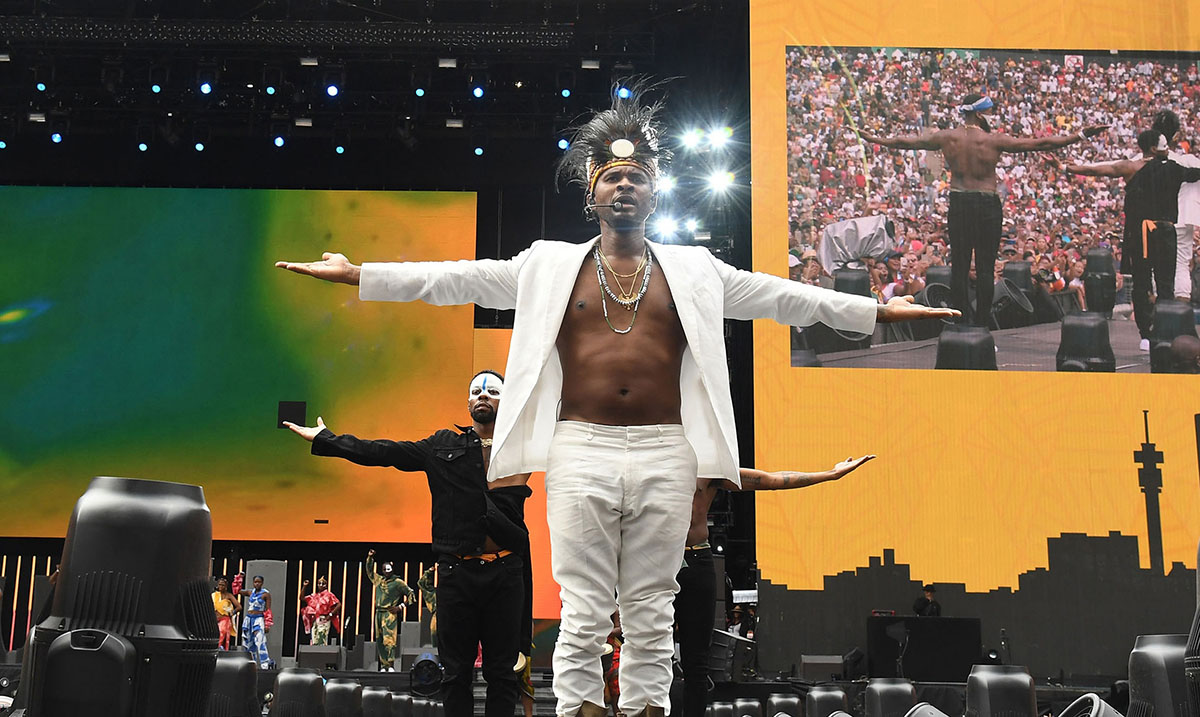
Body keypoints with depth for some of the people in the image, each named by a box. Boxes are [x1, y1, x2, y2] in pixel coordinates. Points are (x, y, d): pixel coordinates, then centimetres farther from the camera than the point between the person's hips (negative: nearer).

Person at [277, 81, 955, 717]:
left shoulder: (694, 269, 14)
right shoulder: (549, 265, 11)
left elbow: (779, 295, 12)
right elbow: (459, 279, 7)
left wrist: (877, 310, 7)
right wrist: (357, 274, 1)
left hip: (665, 454, 1)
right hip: (582, 450, -1)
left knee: (652, 611, 5)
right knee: (583, 612, -1)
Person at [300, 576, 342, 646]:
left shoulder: (328, 595, 1)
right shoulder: (314, 596, 17)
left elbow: (339, 605, -6)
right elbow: (302, 598, 17)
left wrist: (330, 614, -11)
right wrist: (304, 586, 9)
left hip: (324, 620, -6)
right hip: (314, 621, 6)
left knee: (322, 640, -15)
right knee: (314, 640, 0)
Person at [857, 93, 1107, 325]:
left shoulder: (946, 137, 2)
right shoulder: (994, 140, -7)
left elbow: (907, 142, 13)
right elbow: (1040, 144, -6)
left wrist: (874, 139, 28)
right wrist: (1081, 136, 0)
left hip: (958, 203, 3)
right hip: (987, 205, -3)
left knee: (959, 265, 7)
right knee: (985, 267, 1)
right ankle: (981, 325, 2)